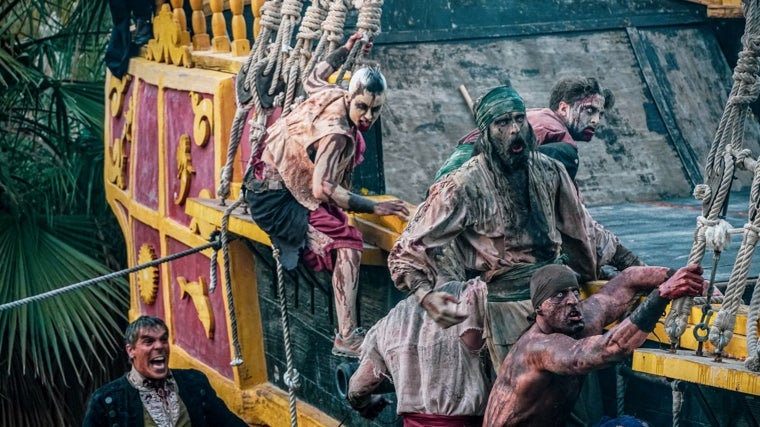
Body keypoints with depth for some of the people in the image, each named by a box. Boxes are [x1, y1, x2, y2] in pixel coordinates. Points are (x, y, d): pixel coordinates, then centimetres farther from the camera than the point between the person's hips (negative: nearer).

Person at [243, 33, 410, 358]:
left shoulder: (329, 95, -4)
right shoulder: (339, 134, -27)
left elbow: (312, 79, 22)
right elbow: (323, 190, -34)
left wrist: (344, 51, 29)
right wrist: (375, 207, -31)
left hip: (264, 178, 10)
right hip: (276, 201, -10)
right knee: (346, 244, -24)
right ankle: (347, 338, -28)